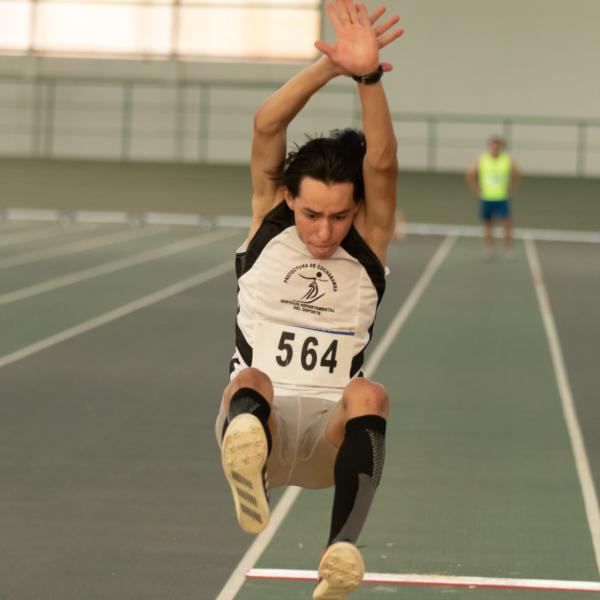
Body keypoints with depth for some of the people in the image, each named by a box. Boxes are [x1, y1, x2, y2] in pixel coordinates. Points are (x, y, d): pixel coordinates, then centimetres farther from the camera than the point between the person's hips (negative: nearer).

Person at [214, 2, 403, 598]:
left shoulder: (371, 236, 5)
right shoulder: (268, 218, 6)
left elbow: (381, 161, -15)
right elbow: (265, 127, -12)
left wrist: (369, 76, -31)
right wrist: (330, 67, -27)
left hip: (331, 434, 1)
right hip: (260, 415, -1)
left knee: (368, 394, -34)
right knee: (250, 381, -36)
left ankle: (343, 544, -52)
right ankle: (247, 451, -72)